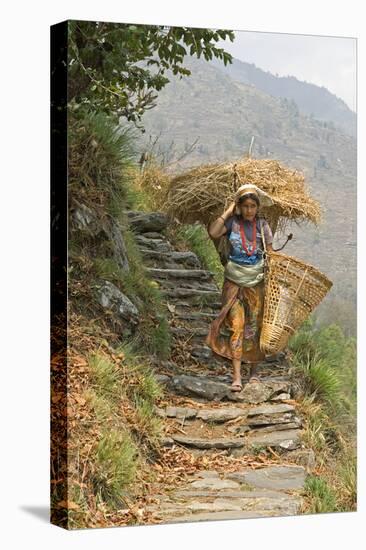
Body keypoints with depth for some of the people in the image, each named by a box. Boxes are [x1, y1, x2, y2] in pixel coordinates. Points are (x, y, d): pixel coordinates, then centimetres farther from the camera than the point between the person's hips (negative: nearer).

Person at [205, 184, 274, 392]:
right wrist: (229, 210, -13)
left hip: (256, 281, 2)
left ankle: (255, 370, 23)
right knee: (237, 325, -8)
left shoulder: (262, 224, 0)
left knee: (255, 325, 9)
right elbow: (213, 232, -20)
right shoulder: (232, 221, -3)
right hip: (235, 281, -1)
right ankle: (237, 376, -8)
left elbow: (270, 253, 4)